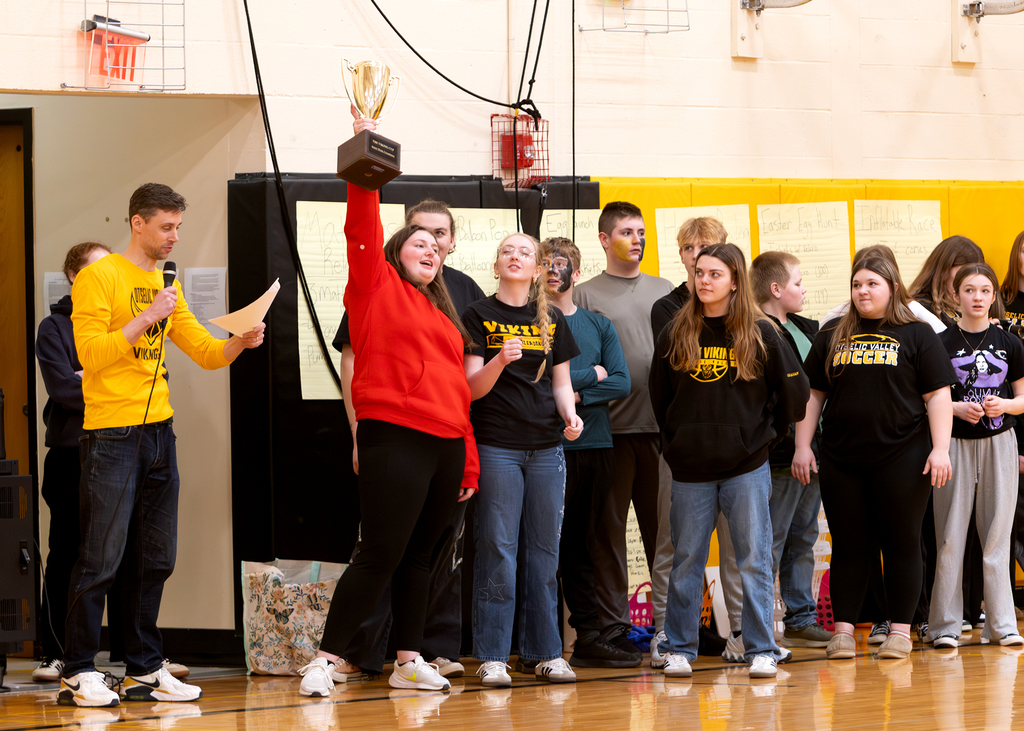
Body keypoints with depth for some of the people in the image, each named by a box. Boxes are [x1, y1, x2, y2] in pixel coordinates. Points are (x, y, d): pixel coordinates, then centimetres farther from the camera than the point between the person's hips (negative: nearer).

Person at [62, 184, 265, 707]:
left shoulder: (166, 287, 17)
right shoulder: (98, 278, -5)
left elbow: (206, 353, 16)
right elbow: (90, 354, -14)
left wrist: (241, 341, -4)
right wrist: (147, 317, -18)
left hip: (159, 430, 7)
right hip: (111, 433, -7)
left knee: (154, 560, 9)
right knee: (101, 560, -7)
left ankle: (144, 671, 15)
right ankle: (78, 674, -2)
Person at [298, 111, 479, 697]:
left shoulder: (446, 315, 20)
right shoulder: (378, 289, 5)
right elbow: (363, 230, -8)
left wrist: (469, 460, 16)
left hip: (446, 444, 7)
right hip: (394, 438, -7)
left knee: (420, 555, 12)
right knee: (381, 555, -9)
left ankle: (410, 661, 17)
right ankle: (326, 660, -6)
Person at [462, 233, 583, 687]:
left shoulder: (552, 320, 13)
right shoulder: (479, 316, 1)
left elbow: (561, 382, 15)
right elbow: (471, 387, -5)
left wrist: (571, 414, -5)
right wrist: (500, 360, -23)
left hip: (546, 447, 4)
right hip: (496, 446, -4)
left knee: (544, 551, 6)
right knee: (497, 548, -6)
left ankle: (547, 653, 11)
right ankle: (492, 657, -3)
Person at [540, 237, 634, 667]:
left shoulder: (598, 326, 15)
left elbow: (622, 384, 3)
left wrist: (576, 395, -10)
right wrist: (592, 375, -3)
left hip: (595, 444, 4)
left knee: (585, 545, 8)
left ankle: (589, 636, 10)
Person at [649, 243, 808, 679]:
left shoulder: (759, 333, -2)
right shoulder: (676, 334, 3)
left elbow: (794, 389, 3)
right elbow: (659, 394, 13)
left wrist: (764, 433, 6)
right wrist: (678, 439, 11)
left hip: (746, 467, -2)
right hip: (690, 468, 2)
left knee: (754, 561, 1)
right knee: (686, 561, 6)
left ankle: (761, 651, 7)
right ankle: (679, 649, 14)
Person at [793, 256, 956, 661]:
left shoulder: (918, 335, 4)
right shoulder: (831, 336, 12)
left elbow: (938, 396, 0)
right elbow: (812, 395, 13)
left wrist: (940, 449, -9)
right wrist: (802, 446, 5)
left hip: (902, 456, -2)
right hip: (841, 458, 3)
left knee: (901, 543, 1)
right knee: (849, 545, 4)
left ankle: (900, 629, 7)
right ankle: (843, 629, 7)